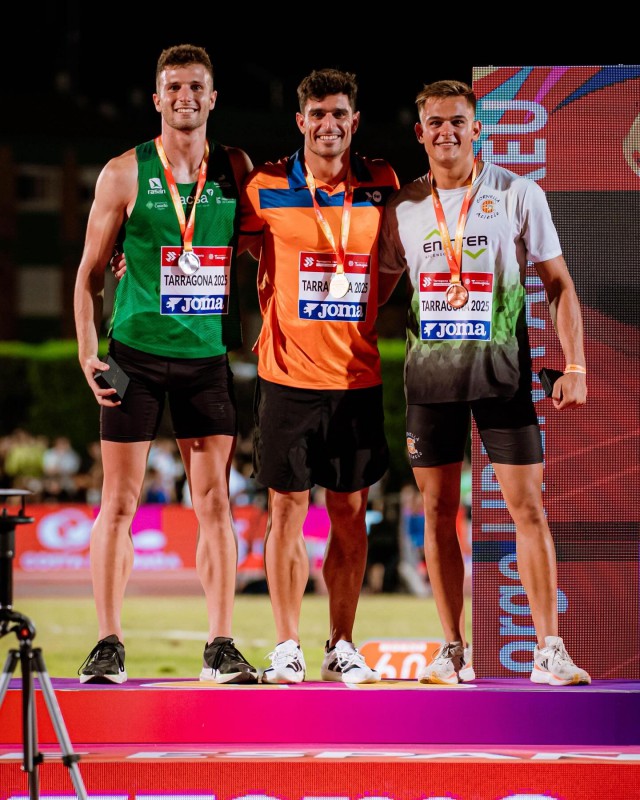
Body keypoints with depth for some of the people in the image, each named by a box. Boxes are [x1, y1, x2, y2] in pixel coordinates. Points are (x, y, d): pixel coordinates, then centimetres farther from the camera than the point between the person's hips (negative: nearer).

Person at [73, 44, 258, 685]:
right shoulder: (125, 174, -1)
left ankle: (221, 647, 4)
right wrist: (87, 352, -6)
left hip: (208, 355, 2)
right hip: (137, 352, -2)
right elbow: (90, 271, 3)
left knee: (214, 501, 1)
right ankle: (108, 644, 4)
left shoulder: (237, 170, 6)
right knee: (120, 501, -1)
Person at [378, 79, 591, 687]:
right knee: (438, 510, 3)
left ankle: (549, 651, -3)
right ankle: (451, 652, 9)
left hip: (500, 364, -2)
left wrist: (575, 366, -5)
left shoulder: (517, 194, 0)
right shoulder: (403, 208, 7)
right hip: (430, 366, 2)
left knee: (527, 505, -6)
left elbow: (558, 284, 2)